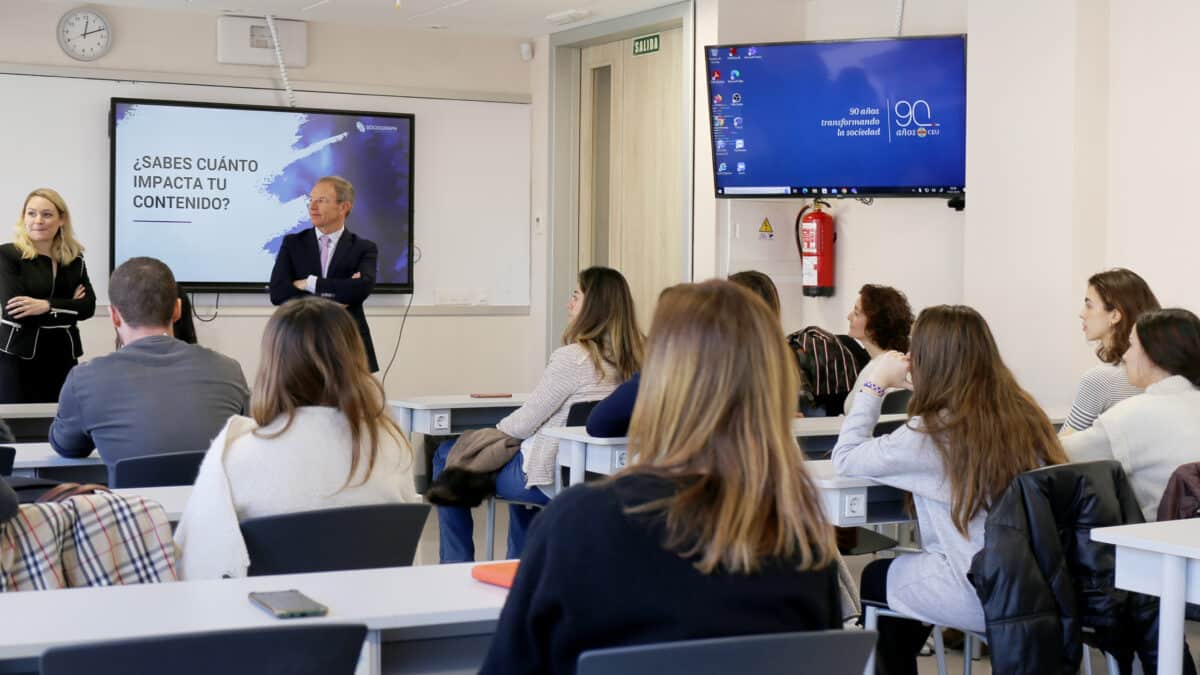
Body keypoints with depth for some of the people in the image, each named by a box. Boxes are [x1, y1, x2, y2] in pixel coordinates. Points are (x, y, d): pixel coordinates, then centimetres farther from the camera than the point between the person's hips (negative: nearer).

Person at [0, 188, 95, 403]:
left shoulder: (75, 259, 9)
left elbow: (88, 307, -3)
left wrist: (47, 305, -19)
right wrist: (67, 306, -8)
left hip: (62, 357, 4)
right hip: (18, 357, -4)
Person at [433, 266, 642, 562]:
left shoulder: (571, 357, -23)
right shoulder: (629, 360, -1)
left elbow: (523, 424, -16)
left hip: (550, 480, -8)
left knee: (447, 457, 12)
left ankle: (455, 567, 20)